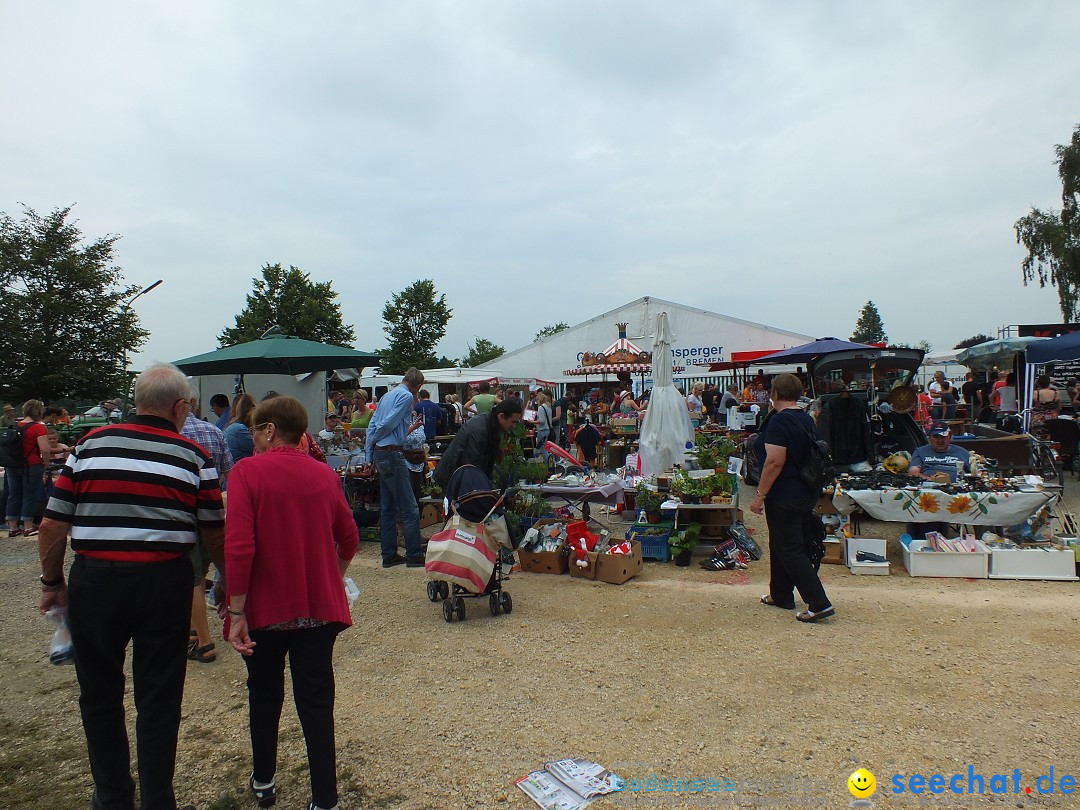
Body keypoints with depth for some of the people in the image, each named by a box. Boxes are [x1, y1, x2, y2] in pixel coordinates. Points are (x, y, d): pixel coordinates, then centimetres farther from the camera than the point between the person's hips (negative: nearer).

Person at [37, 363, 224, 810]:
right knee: (158, 700, 11)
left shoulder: (91, 444, 2)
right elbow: (214, 536, 1)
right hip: (163, 583, -1)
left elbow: (53, 525, 2)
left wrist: (52, 582, 15)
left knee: (100, 695, 19)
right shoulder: (194, 457, -2)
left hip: (94, 581, 2)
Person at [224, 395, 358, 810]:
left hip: (265, 607, -2)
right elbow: (349, 540, 7)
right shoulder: (325, 474, 1)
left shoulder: (248, 472, -10)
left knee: (265, 696, 19)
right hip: (319, 606, 2)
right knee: (316, 702, 9)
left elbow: (239, 547, -19)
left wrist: (236, 611, -14)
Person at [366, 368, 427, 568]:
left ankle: (389, 555, 18)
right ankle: (414, 555, 2)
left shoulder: (388, 395, 18)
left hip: (380, 454, 10)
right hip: (392, 454, -9)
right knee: (409, 508, -3)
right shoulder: (406, 396, -8)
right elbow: (388, 423, -14)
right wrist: (373, 441, 2)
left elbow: (373, 425, 17)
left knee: (387, 508, 13)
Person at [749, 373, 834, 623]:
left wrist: (760, 495, -20)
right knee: (782, 545, 20)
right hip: (807, 493, 9)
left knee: (790, 550, -2)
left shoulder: (779, 420, -18)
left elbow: (775, 462, -24)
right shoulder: (807, 419, 9)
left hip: (785, 496, -9)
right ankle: (781, 595, 31)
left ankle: (819, 603, -3)